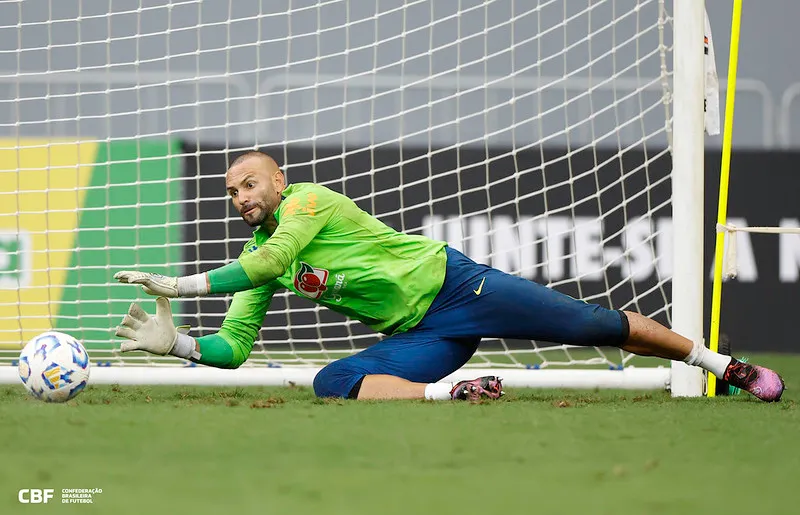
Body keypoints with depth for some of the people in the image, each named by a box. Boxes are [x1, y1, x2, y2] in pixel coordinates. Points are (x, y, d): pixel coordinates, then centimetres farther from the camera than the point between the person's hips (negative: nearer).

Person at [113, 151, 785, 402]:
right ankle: (451, 393, -37)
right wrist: (175, 341, -12)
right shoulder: (256, 258, 9)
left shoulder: (309, 202, -13)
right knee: (333, 382, -22)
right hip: (418, 339, 6)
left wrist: (177, 284, -26)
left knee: (595, 325, -4)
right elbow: (234, 346, 8)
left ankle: (724, 365, 11)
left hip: (451, 285, -6)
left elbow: (268, 263, -29)